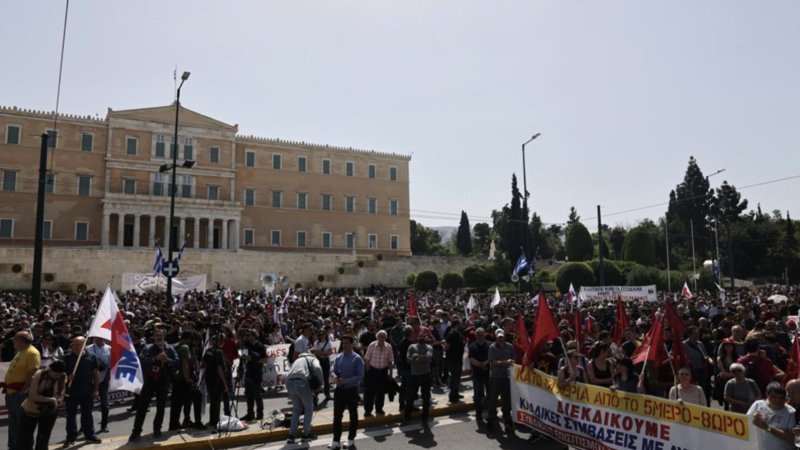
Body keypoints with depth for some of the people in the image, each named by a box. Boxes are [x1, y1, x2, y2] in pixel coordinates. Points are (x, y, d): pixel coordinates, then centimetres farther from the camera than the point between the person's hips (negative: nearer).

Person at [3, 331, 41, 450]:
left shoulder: (32, 353, -18)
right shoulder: (21, 352, 14)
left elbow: (32, 375, -23)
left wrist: (23, 391, -23)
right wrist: (6, 384, 18)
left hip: (20, 392, -10)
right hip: (12, 392, 10)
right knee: (13, 422, 18)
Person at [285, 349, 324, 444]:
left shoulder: (297, 360, 35)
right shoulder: (312, 359, 17)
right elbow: (317, 369, -7)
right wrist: (320, 384, 5)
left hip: (289, 382, 6)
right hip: (301, 382, -6)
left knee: (296, 409, 22)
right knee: (309, 408, 14)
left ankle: (291, 435, 19)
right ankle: (306, 434, 18)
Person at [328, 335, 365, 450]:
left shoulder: (357, 359, -11)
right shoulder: (338, 358, 4)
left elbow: (360, 376, -14)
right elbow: (334, 371, 10)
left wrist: (346, 381, -22)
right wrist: (335, 377, -14)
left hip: (352, 390, -4)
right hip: (339, 390, 4)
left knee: (353, 415, 11)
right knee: (337, 415, 6)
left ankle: (350, 439, 27)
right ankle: (336, 440, 17)